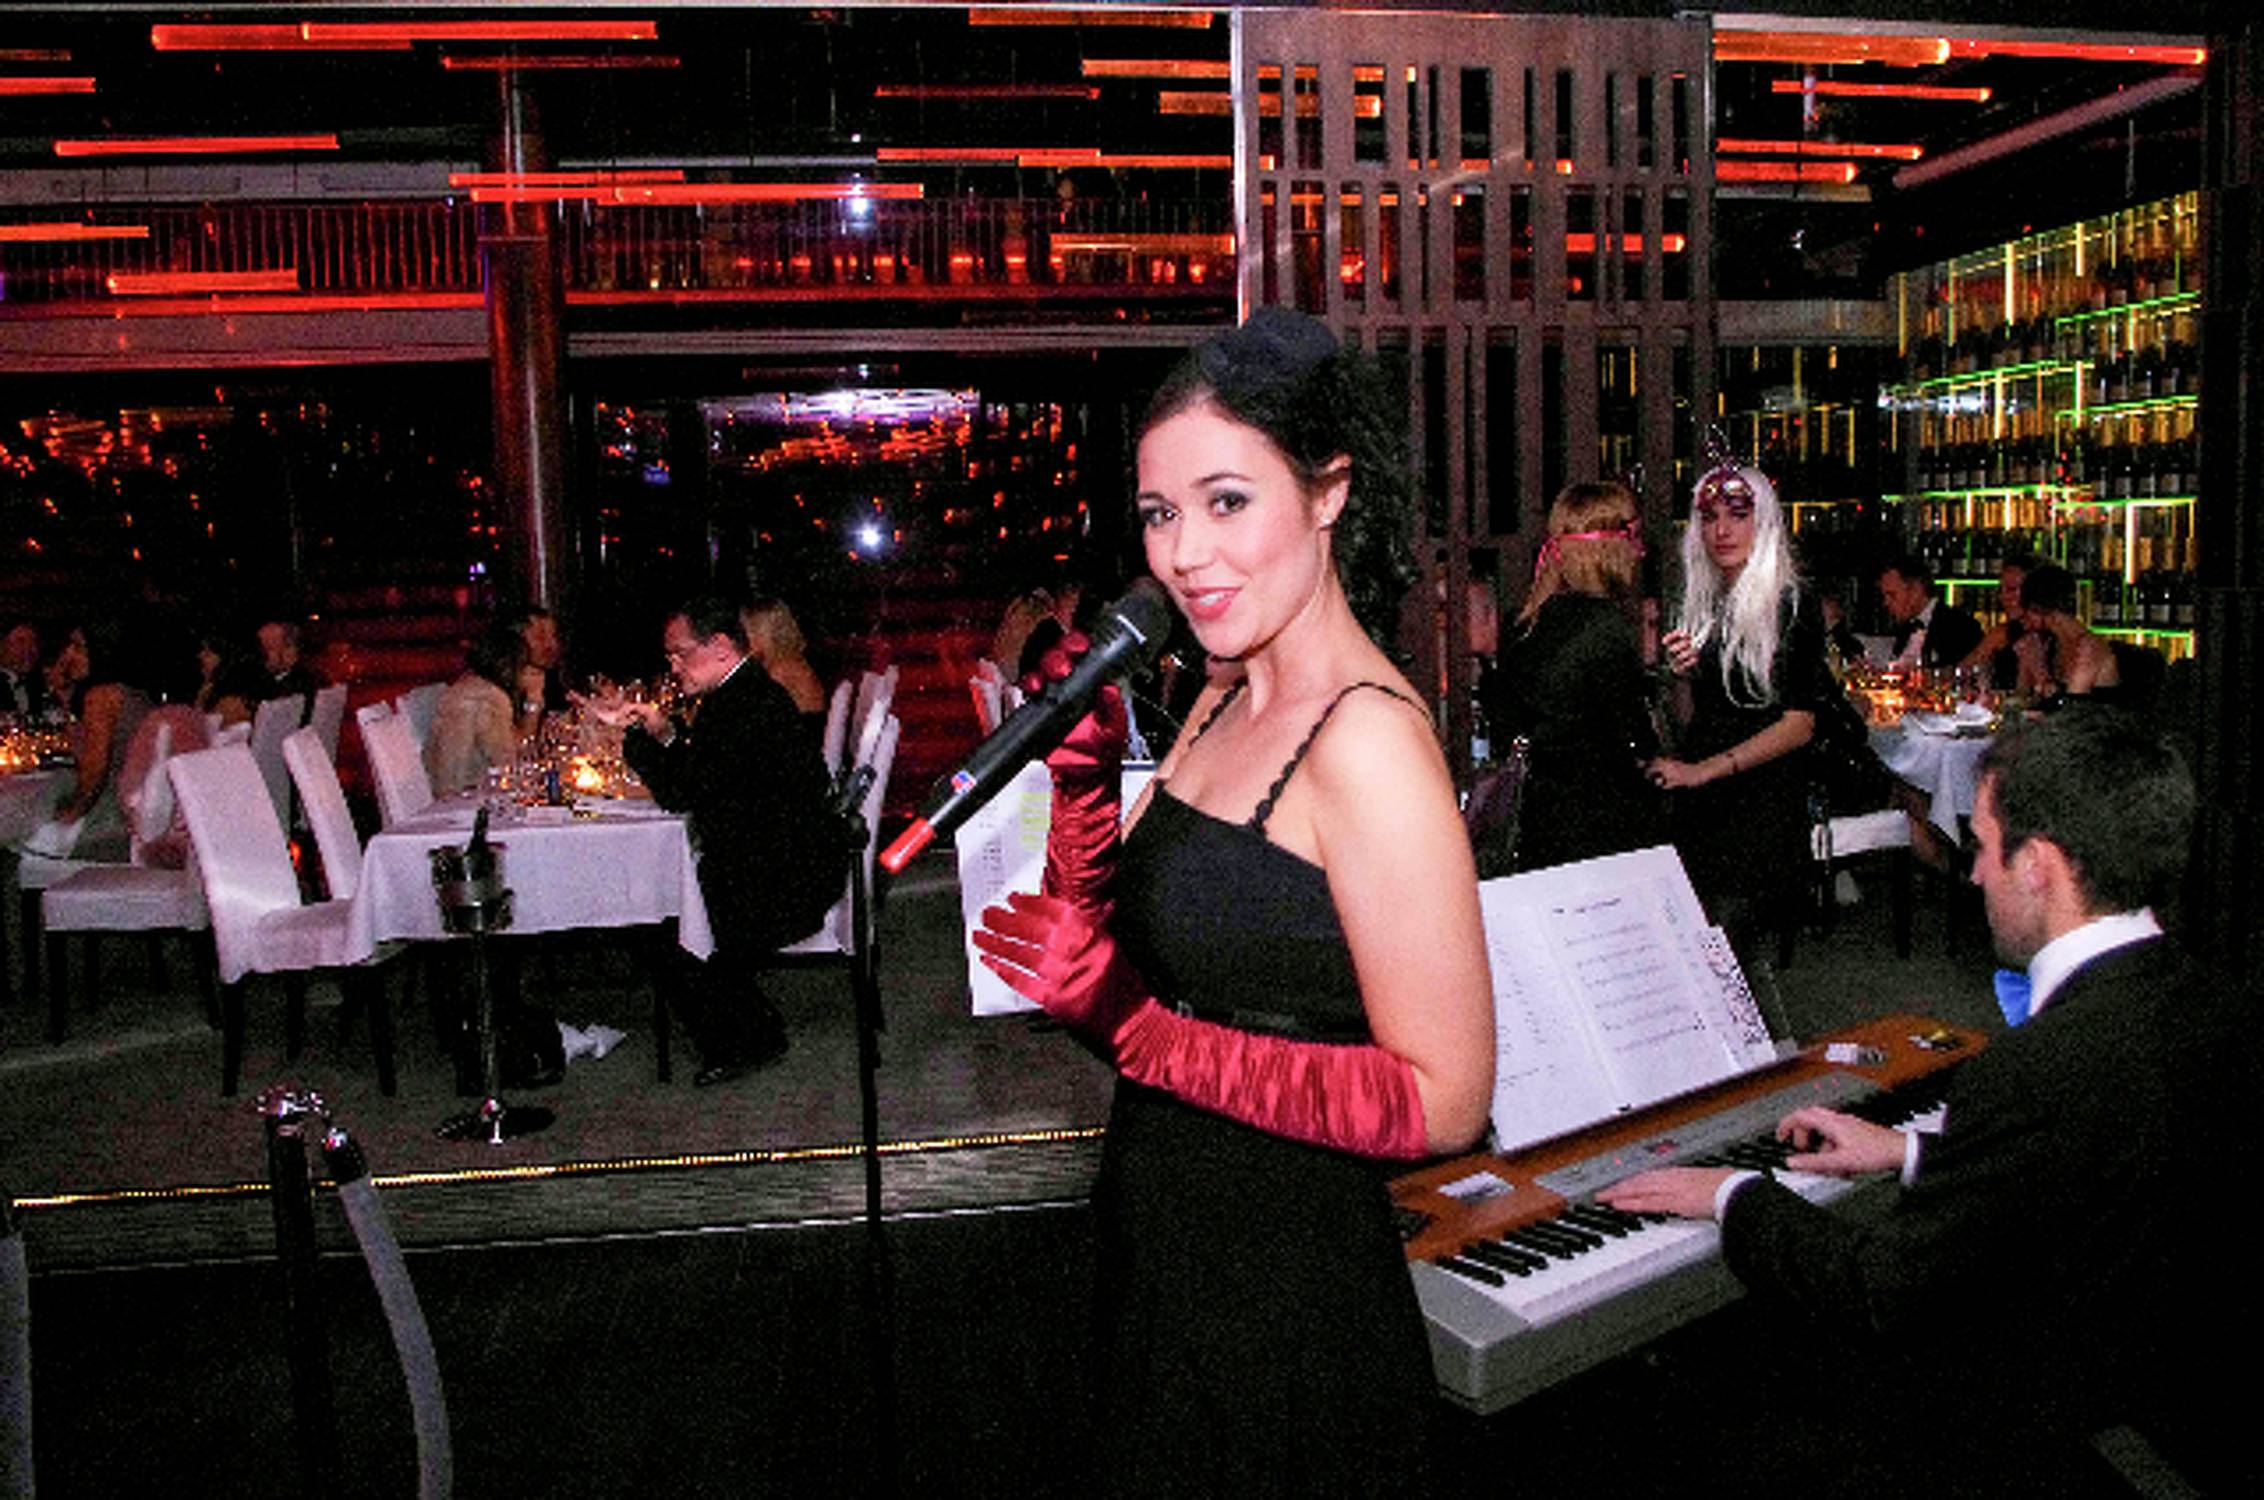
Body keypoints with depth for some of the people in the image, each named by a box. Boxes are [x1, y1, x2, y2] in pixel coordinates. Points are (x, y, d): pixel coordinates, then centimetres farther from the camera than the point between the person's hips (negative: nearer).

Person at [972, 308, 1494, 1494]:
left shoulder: (1367, 738, -23)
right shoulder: (1226, 700, 3)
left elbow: (1443, 1099, -24)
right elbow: (1119, 942, 6)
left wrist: (1140, 1030, -27)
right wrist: (1083, 776, -9)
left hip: (1285, 1300, -8)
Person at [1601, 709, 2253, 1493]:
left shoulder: (2043, 1068, -31)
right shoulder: (2206, 1007, -3)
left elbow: (1881, 1294, -22)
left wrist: (1734, 1197, -7)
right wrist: (1910, 1152, 17)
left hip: (2048, 1431, -8)